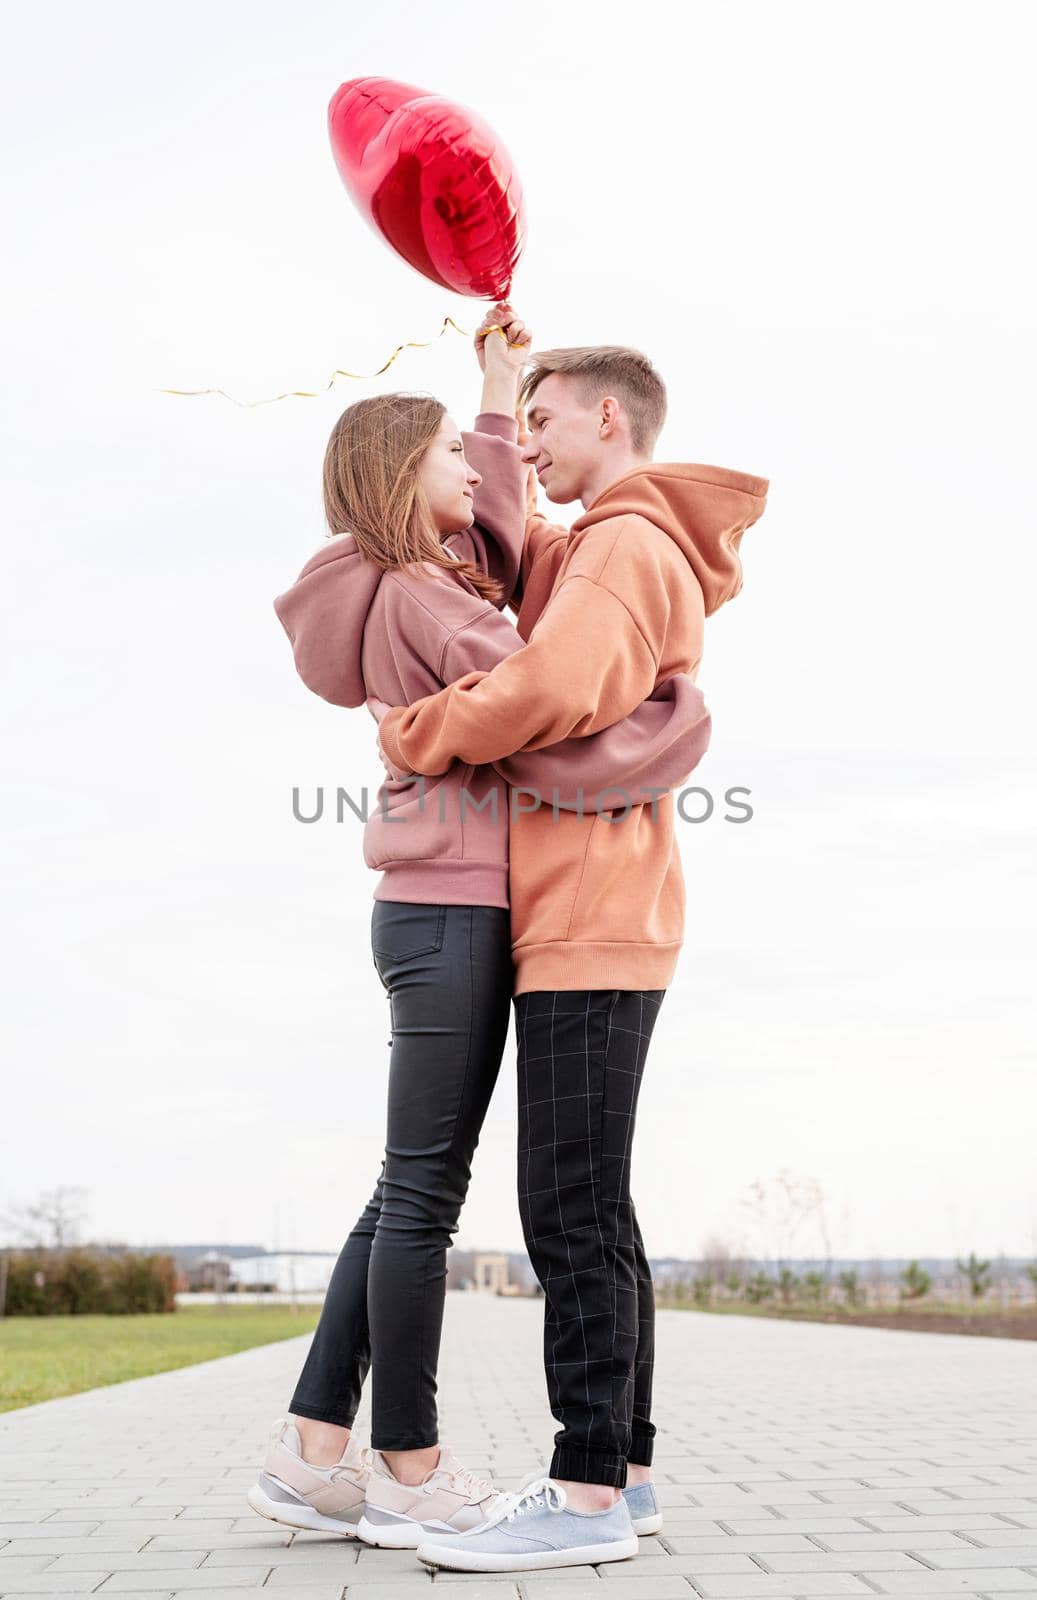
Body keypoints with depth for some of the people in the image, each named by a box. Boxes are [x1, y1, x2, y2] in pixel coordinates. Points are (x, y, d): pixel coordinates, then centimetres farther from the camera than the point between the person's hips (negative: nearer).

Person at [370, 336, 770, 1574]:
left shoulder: (628, 544, -9)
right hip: (597, 926, 10)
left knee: (571, 1214, -12)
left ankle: (586, 1494, -9)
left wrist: (411, 734, -10)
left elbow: (550, 686, -26)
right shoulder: (605, 551, 24)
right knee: (589, 1215, 10)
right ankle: (621, 1469, 16)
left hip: (587, 925, -10)